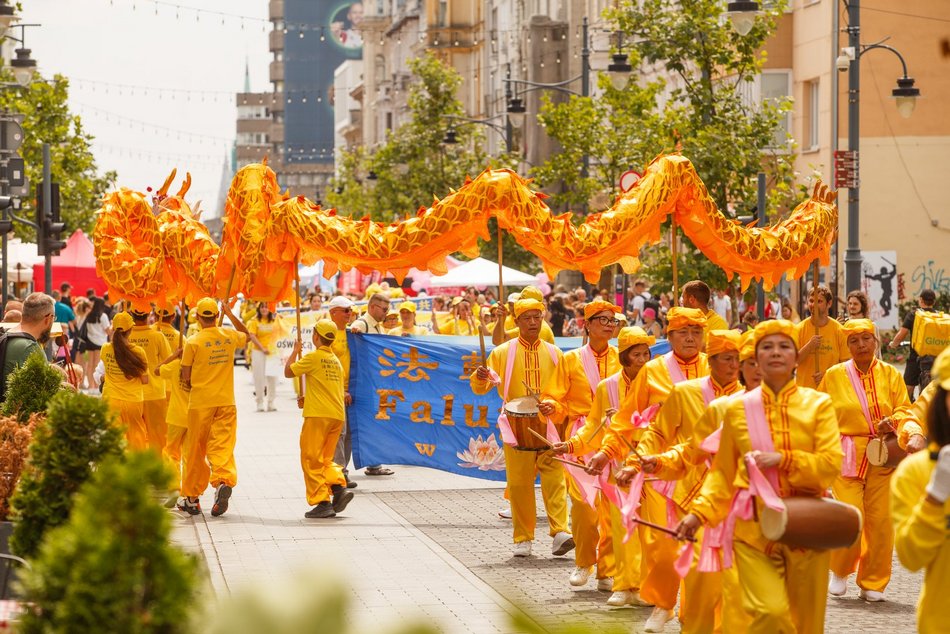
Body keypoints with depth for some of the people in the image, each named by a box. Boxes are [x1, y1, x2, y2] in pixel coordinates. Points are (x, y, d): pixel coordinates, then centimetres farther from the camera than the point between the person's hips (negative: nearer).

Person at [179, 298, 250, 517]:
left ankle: (191, 497, 20)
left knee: (195, 450, 9)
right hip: (226, 401, 3)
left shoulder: (193, 342, -9)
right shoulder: (230, 336, 3)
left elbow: (185, 376, -4)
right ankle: (224, 481, -31)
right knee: (223, 447, -3)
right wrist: (231, 314, 27)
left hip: (200, 403, -3)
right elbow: (246, 335, 28)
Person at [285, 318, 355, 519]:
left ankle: (322, 502, -5)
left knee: (311, 459, 0)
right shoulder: (336, 361, 16)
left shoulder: (313, 357, -7)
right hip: (337, 415, 7)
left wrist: (295, 351, 15)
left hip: (318, 415, -7)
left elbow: (288, 372, 1)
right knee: (325, 458, 17)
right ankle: (339, 487, -6)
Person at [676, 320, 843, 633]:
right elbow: (722, 472, 13)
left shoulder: (818, 404, 3)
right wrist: (699, 512, 1)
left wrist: (783, 460, -17)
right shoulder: (738, 408, 5)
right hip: (754, 528, -1)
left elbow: (831, 464, -7)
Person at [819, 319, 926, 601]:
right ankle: (840, 570, 17)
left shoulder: (890, 374, 5)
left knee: (880, 522, 0)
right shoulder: (834, 376, 2)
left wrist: (914, 434, -18)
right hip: (847, 458, -2)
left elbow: (904, 411, 2)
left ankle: (873, 583, 16)